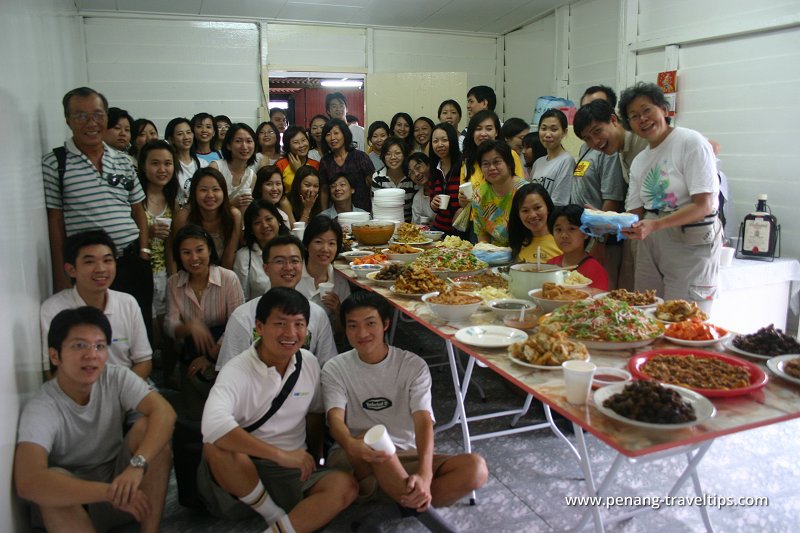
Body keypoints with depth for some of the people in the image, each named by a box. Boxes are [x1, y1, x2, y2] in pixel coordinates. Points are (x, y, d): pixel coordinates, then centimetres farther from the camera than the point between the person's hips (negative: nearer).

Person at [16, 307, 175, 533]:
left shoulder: (117, 378, -12)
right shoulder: (40, 409, -22)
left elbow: (164, 413, -27)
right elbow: (28, 483, -38)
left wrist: (137, 465, -44)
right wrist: (110, 492, -44)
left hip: (120, 476, 3)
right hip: (73, 495, -3)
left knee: (147, 427, -24)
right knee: (52, 480, -35)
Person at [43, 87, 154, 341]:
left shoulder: (123, 161, 10)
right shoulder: (54, 163, -3)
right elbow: (54, 222, -3)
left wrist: (143, 250, 3)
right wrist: (62, 277, -5)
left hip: (133, 263, 4)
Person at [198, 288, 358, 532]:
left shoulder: (309, 363, 1)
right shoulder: (237, 370, -17)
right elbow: (213, 425, -36)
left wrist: (312, 462, 13)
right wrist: (281, 455, -36)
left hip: (294, 472, 3)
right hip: (244, 470, -3)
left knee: (345, 485, -24)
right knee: (216, 447, -34)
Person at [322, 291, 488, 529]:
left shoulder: (413, 365, -4)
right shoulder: (335, 369, -3)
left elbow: (423, 421, -17)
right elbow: (336, 419, -19)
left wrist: (424, 474, -37)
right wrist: (351, 445, -45)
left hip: (406, 456, 2)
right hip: (355, 460, -1)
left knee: (476, 468, -23)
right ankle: (422, 509, -28)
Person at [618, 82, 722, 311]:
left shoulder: (691, 142, -8)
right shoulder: (639, 162, 13)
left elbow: (704, 205, -15)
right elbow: (635, 214, 9)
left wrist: (655, 225, -25)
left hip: (692, 244, -6)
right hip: (651, 247, 6)